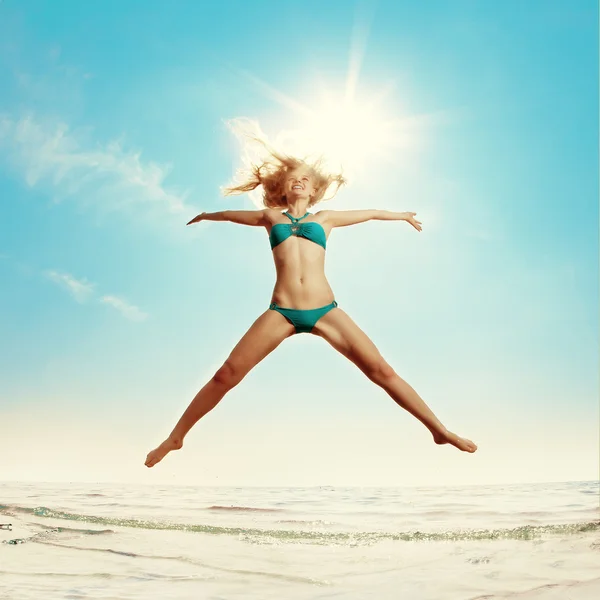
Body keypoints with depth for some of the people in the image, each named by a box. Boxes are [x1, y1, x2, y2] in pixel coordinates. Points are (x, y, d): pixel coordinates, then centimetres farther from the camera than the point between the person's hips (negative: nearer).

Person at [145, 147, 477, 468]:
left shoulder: (324, 218, 18)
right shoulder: (270, 217, 18)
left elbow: (371, 214, 33)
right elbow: (231, 215, 36)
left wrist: (404, 215, 47)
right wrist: (205, 215, 55)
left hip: (324, 311, 0)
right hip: (281, 311, 0)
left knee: (381, 370, -5)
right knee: (226, 375, -7)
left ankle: (439, 430, 6)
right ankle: (175, 437, 10)